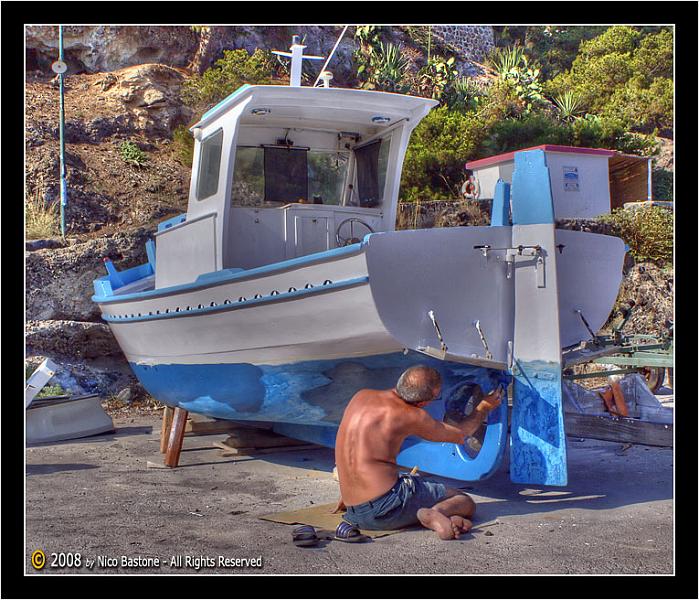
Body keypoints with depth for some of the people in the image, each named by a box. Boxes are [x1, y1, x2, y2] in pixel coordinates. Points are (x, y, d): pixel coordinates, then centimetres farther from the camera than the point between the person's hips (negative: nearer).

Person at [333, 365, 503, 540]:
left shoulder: (361, 396, 9)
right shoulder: (411, 416, -7)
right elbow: (460, 435, 10)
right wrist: (484, 407, 26)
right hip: (387, 506, -6)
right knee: (466, 503, 7)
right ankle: (435, 514, -25)